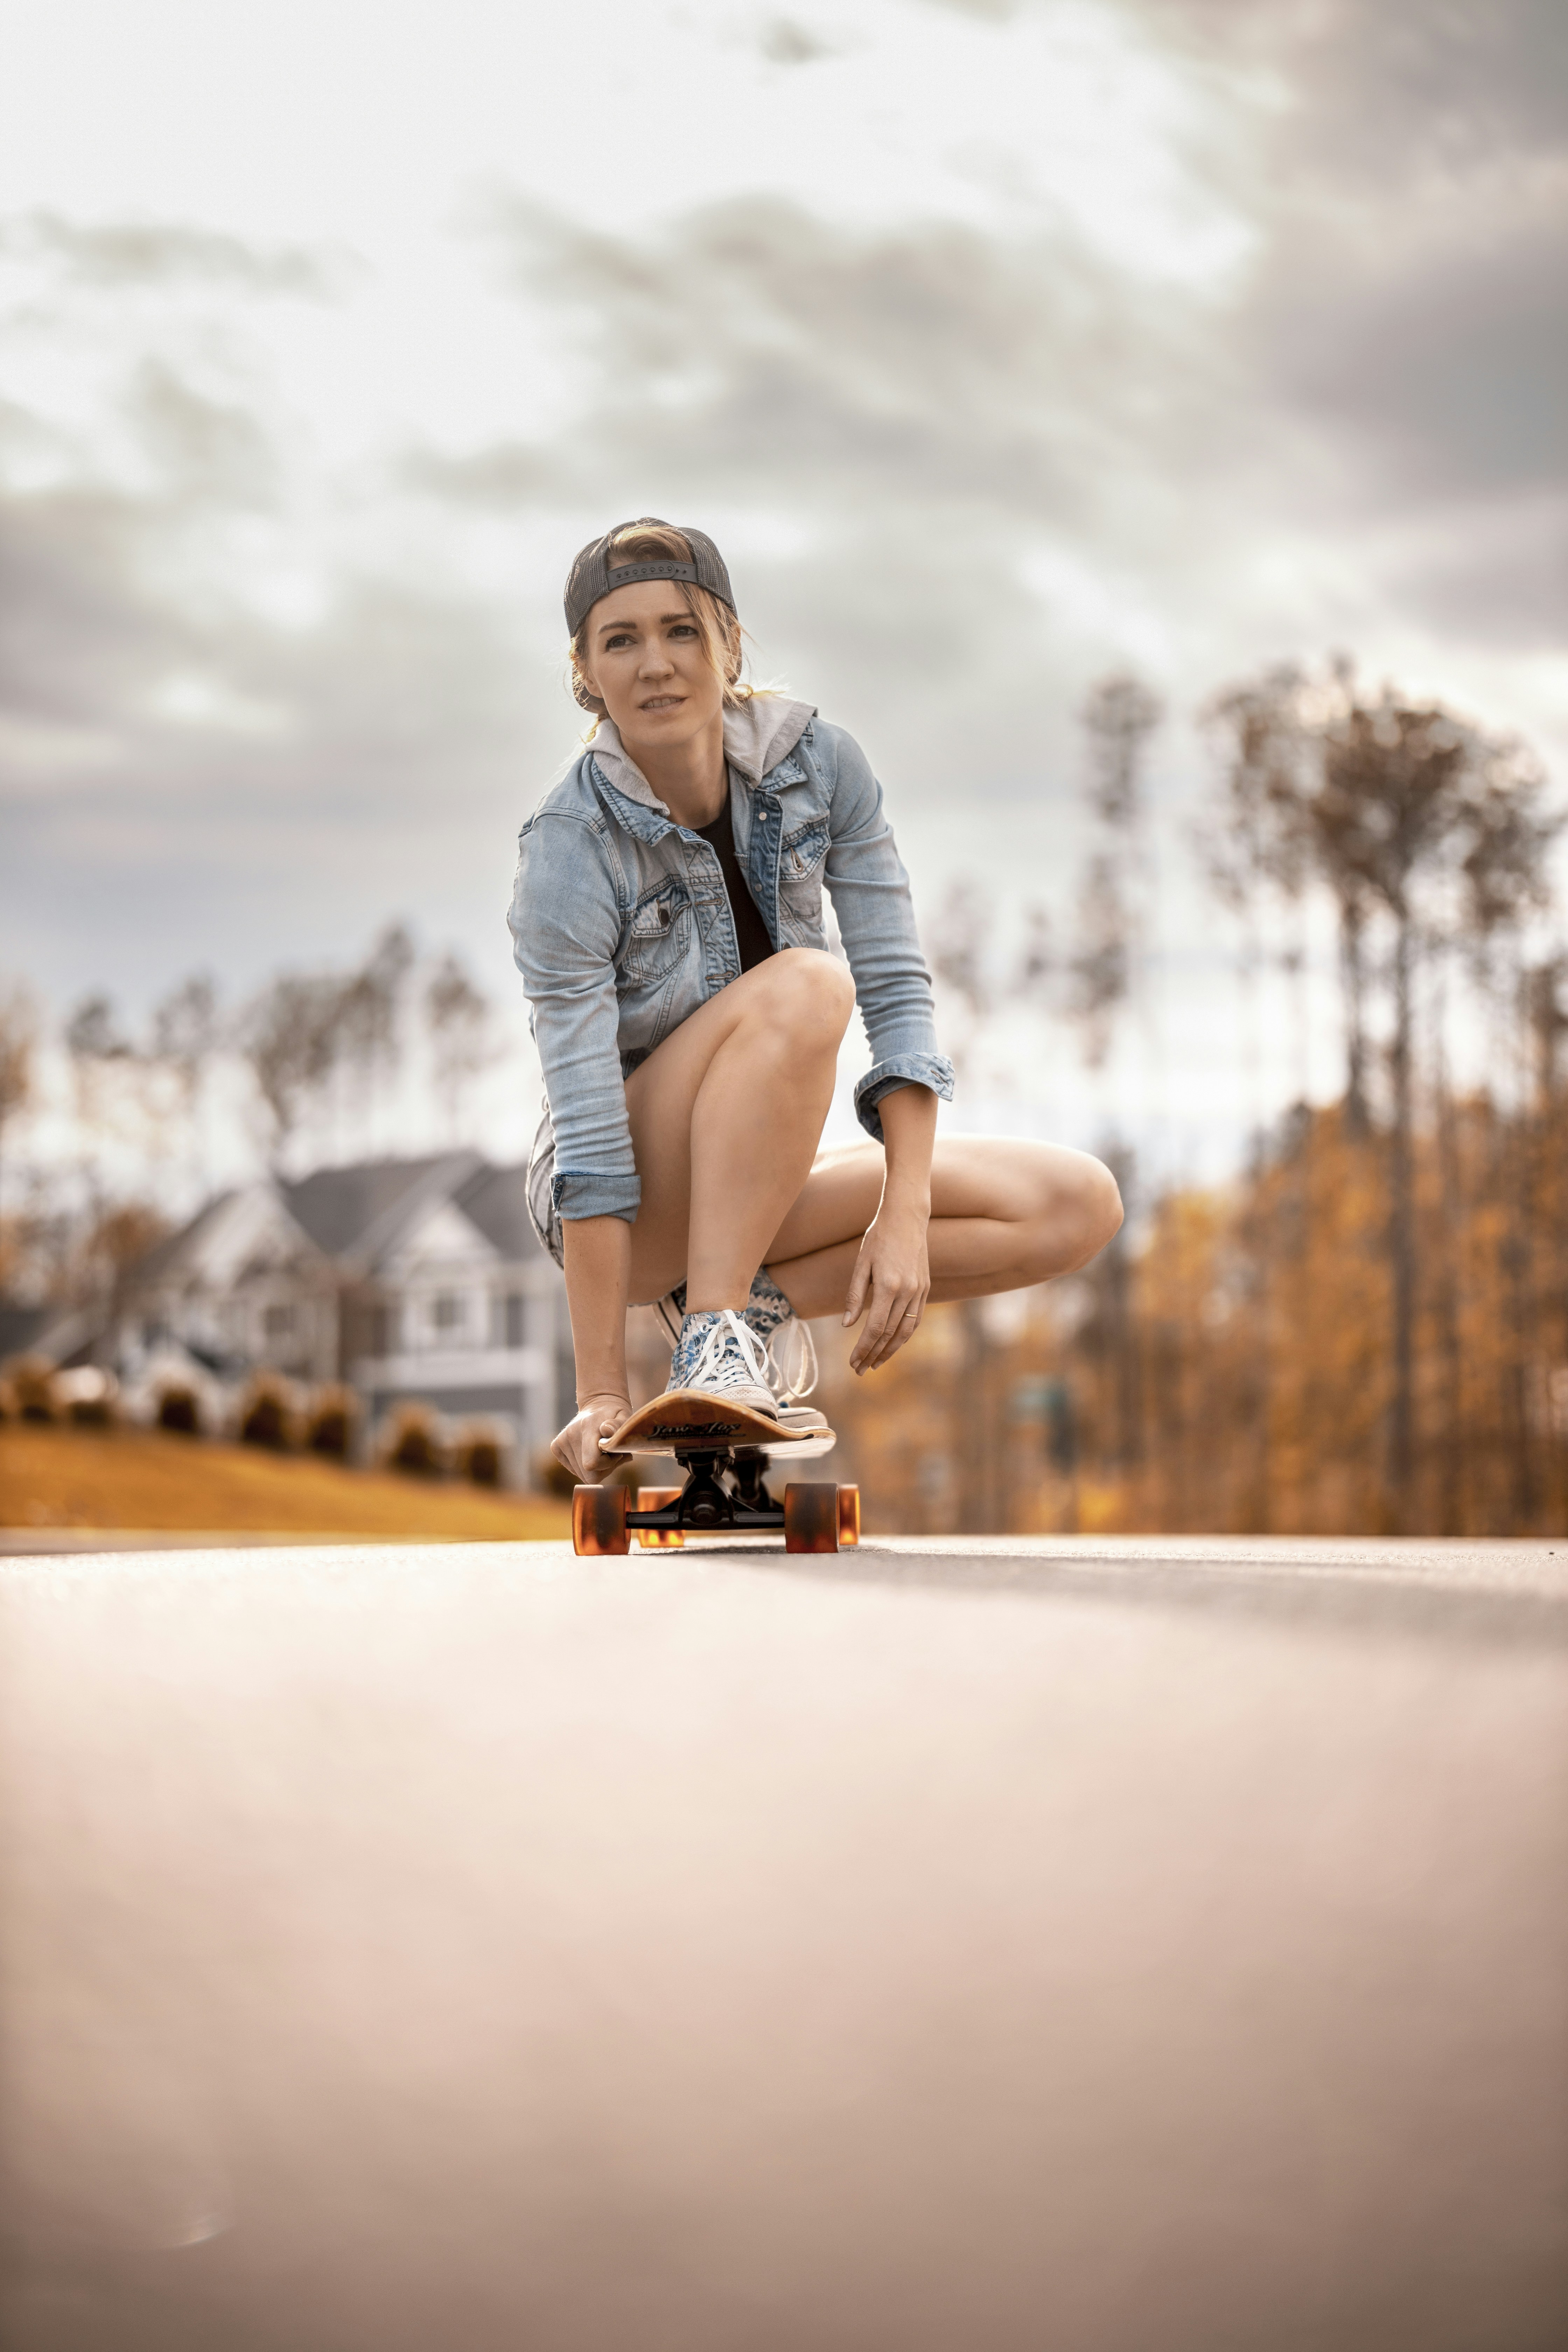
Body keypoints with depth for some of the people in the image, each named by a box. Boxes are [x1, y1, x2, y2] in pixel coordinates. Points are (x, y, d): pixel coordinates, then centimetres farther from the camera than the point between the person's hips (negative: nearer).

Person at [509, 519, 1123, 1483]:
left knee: (1080, 1204, -14)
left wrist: (905, 1218, -23)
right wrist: (602, 1395, -30)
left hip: (765, 1185, 5)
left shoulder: (819, 762, -10)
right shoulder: (569, 851, -22)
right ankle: (711, 1345, -30)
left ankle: (758, 1295, -9)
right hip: (634, 1203, -5)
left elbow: (897, 987, -11)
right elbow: (588, 1125, -27)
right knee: (801, 987, -33)